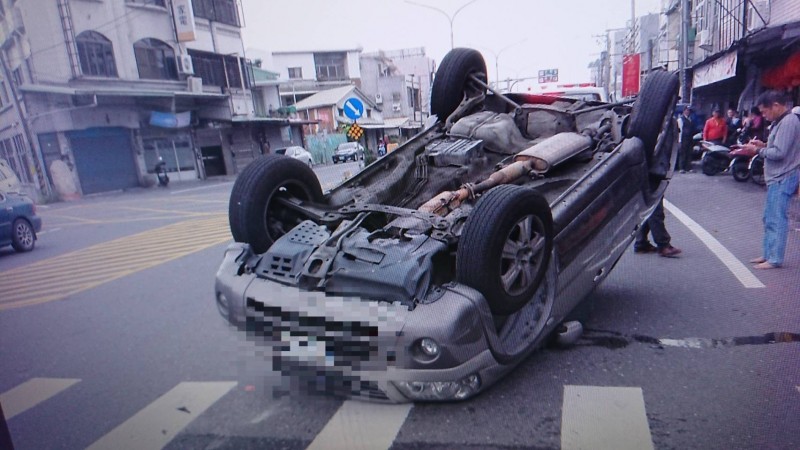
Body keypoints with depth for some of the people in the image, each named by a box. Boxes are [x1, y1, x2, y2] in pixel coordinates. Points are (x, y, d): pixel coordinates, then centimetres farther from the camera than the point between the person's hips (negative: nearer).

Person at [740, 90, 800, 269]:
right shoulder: (780, 121, 15)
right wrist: (764, 144, 6)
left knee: (777, 219, -7)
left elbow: (779, 153, -21)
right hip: (776, 178, 10)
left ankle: (774, 259, -2)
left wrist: (757, 150, -8)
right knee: (769, 218, 15)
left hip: (783, 178, -10)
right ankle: (768, 254, 24)